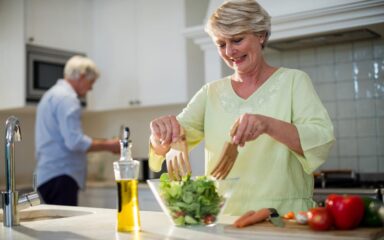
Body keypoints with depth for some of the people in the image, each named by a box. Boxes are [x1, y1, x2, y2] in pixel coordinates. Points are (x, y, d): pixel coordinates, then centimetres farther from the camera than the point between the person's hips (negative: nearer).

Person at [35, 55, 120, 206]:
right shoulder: (67, 97, -11)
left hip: (48, 174, 10)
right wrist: (107, 145, -9)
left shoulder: (52, 95, 21)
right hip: (61, 175, -10)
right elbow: (75, 142, -20)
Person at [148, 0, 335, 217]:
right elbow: (167, 144, 6)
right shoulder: (211, 93, 12)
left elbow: (323, 142, -9)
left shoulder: (293, 81, 3)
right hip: (223, 218, 4)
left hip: (284, 218, -4)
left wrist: (268, 125, -25)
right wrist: (162, 134, -16)